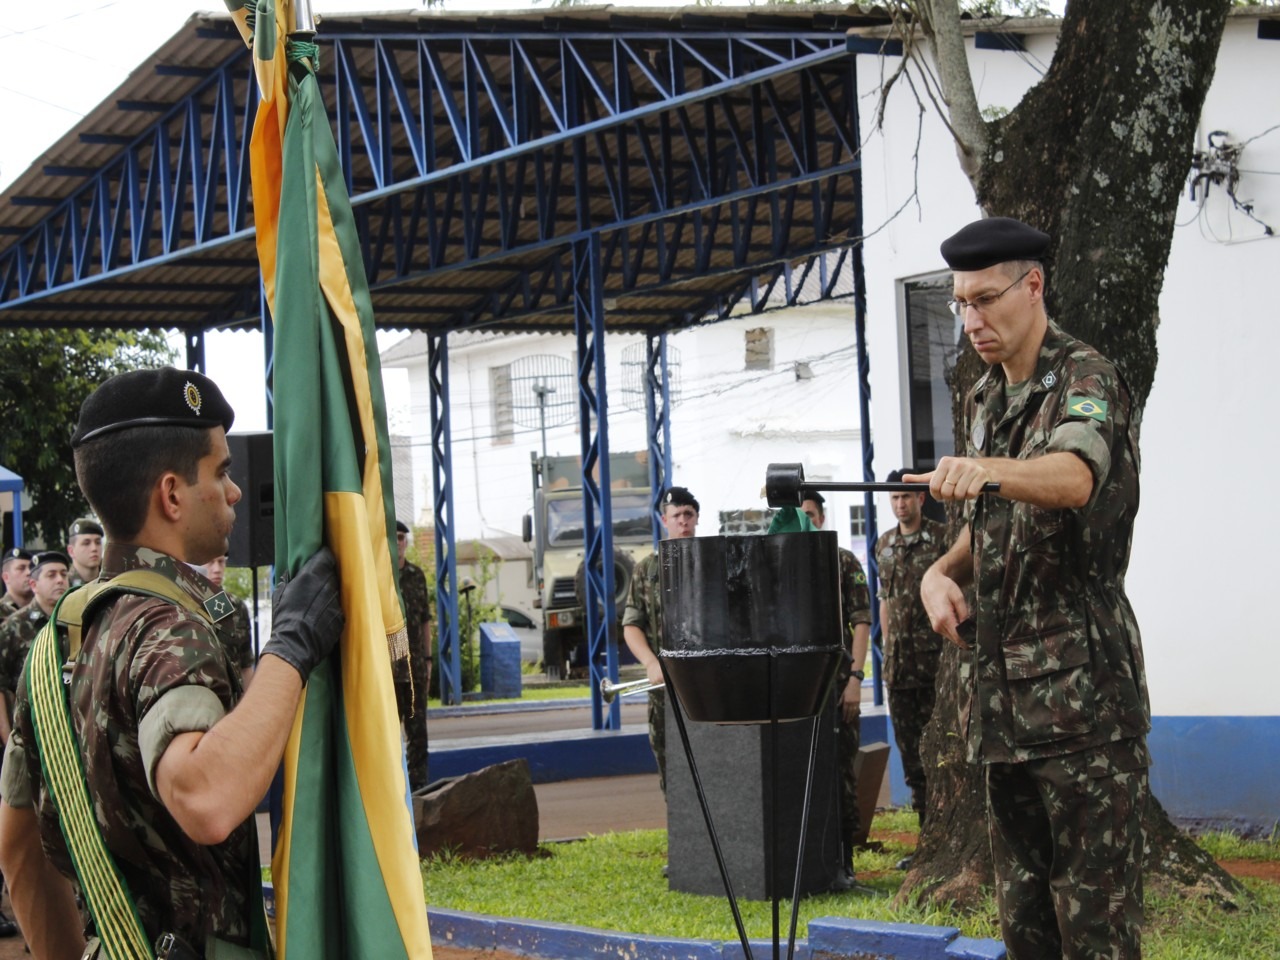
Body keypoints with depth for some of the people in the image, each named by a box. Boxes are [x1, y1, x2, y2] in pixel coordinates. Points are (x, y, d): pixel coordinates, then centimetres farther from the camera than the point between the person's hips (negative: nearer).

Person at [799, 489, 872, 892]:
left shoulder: (844, 563, 2)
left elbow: (861, 623, -2)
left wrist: (855, 677, -10)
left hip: (835, 682, -3)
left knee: (841, 769, -3)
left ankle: (842, 862, -1)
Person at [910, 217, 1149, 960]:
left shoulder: (1087, 381, -11)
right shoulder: (985, 400, 15)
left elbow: (1075, 476, -33)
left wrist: (984, 471, -53)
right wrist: (942, 572, 4)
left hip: (1082, 684, -8)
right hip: (1005, 689, 8)